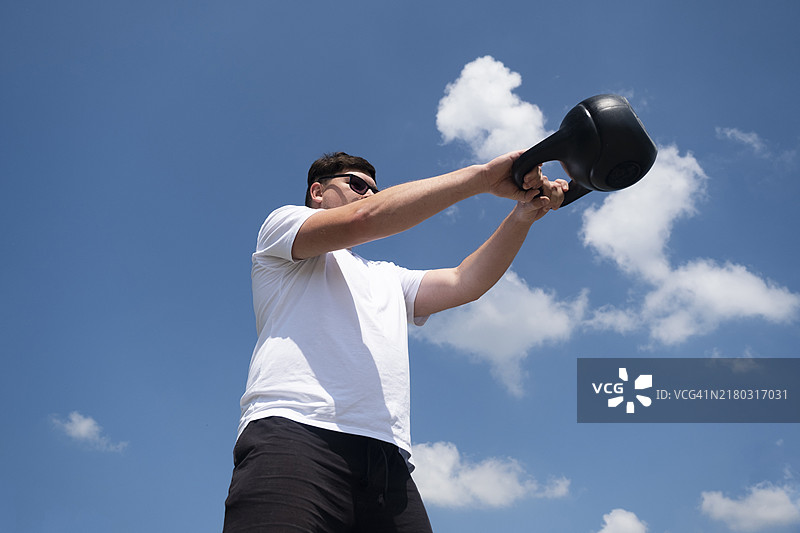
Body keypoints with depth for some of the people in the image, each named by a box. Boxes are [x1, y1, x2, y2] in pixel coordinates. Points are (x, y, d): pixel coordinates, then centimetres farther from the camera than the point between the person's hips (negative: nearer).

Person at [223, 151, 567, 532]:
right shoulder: (282, 222, 16)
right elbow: (363, 218, -3)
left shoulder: (388, 279, 36)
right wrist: (483, 175, -3)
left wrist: (523, 215, 8)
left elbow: (465, 282, 22)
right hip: (293, 433, -6)